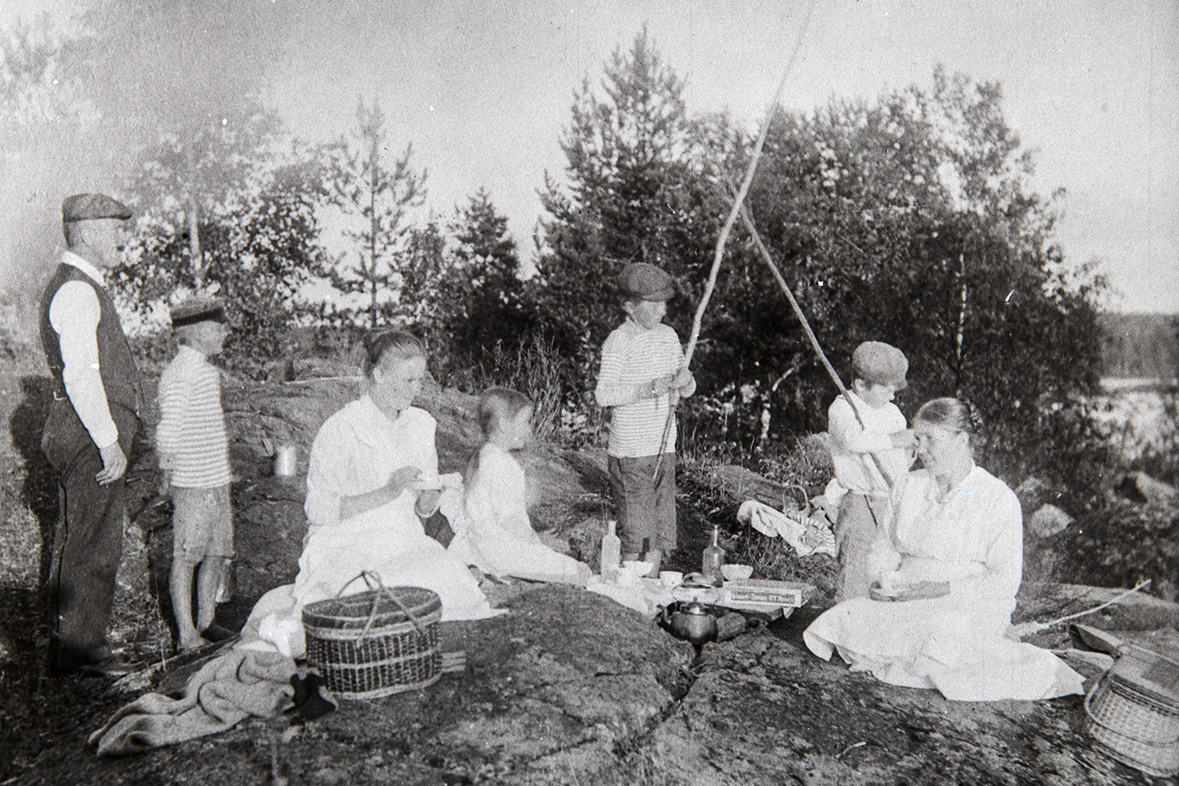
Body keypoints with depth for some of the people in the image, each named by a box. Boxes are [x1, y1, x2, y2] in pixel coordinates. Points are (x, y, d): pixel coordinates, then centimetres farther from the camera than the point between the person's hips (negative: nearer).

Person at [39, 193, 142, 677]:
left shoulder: (81, 287, 19)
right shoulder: (77, 291, -15)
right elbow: (80, 375, -22)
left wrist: (111, 436, 20)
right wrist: (110, 442, -21)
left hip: (85, 433, 11)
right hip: (89, 434, -11)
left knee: (75, 540, 17)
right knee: (93, 544, -5)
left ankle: (66, 645, 28)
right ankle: (81, 650, 5)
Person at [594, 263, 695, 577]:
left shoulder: (668, 335, 10)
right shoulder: (618, 341, -10)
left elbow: (688, 389, 16)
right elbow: (603, 394, -18)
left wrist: (685, 380, -7)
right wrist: (647, 389, -25)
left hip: (664, 447, 6)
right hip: (630, 451, -6)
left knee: (661, 523, 11)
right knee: (635, 528, -1)